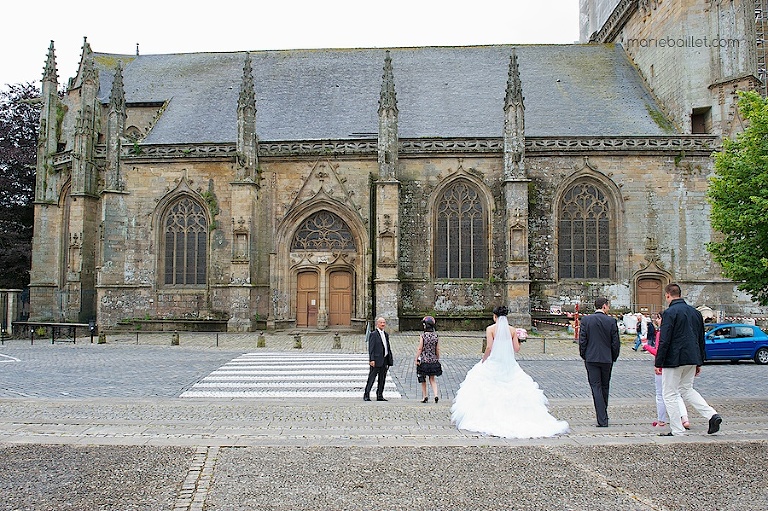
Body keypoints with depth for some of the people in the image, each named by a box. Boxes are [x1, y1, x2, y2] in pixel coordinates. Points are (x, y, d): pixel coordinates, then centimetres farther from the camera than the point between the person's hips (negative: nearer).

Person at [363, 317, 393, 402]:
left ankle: (380, 396, 15)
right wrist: (371, 360, -18)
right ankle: (366, 395, 1)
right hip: (376, 360, -7)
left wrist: (389, 360, 14)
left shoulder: (386, 334, 17)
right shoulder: (373, 334, -5)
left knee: (382, 379, 9)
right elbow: (371, 348, -10)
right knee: (371, 378, -4)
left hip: (385, 360, 7)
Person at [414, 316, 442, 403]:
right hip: (433, 360, 4)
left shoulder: (422, 336, -12)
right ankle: (436, 395, -5)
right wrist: (438, 359, 16)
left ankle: (425, 396, 16)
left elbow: (420, 349, -12)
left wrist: (416, 359, -6)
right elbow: (438, 349, 4)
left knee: (423, 379, 11)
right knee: (432, 379, 12)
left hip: (424, 360, -3)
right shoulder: (436, 336, 0)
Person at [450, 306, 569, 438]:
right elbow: (516, 348, 3)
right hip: (509, 365, 3)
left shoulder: (491, 329, -6)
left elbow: (489, 348, -13)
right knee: (512, 392, 10)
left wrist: (483, 361, 1)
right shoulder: (512, 330, 3)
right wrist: (520, 340, 22)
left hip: (493, 364, -3)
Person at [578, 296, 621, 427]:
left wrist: (584, 356, 8)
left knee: (596, 387, -1)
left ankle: (602, 420, -6)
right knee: (605, 387, 17)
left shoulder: (586, 320, -5)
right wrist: (613, 357, 11)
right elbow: (616, 342, -2)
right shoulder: (611, 321, -5)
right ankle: (603, 415, 29)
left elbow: (582, 340, -4)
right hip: (607, 359, 1)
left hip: (591, 359, -1)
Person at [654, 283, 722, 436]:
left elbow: (664, 341, -16)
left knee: (670, 395, 3)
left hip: (674, 359, -7)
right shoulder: (695, 312, 11)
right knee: (686, 389, 22)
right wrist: (699, 362, 22)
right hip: (692, 359, 7)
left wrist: (658, 363, -11)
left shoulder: (669, 313, -13)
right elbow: (701, 340, 15)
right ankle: (712, 415, 5)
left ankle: (677, 431, 4)